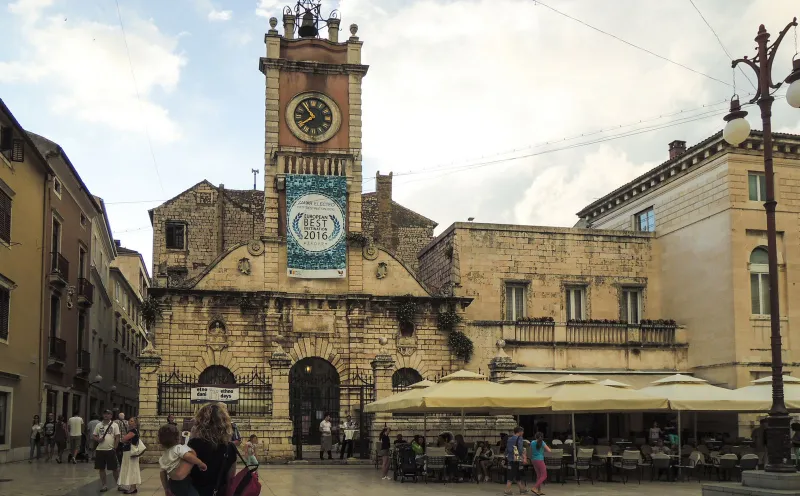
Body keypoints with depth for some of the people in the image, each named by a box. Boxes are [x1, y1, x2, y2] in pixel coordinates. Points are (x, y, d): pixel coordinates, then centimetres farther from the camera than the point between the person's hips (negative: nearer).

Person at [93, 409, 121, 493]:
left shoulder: (114, 425, 0)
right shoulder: (99, 425, 9)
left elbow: (117, 437, -2)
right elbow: (93, 435, 11)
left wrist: (114, 448, -8)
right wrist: (98, 439, -10)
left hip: (110, 450, -3)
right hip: (100, 450, 3)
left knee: (114, 469, 0)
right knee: (101, 469, 7)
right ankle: (104, 485, 16)